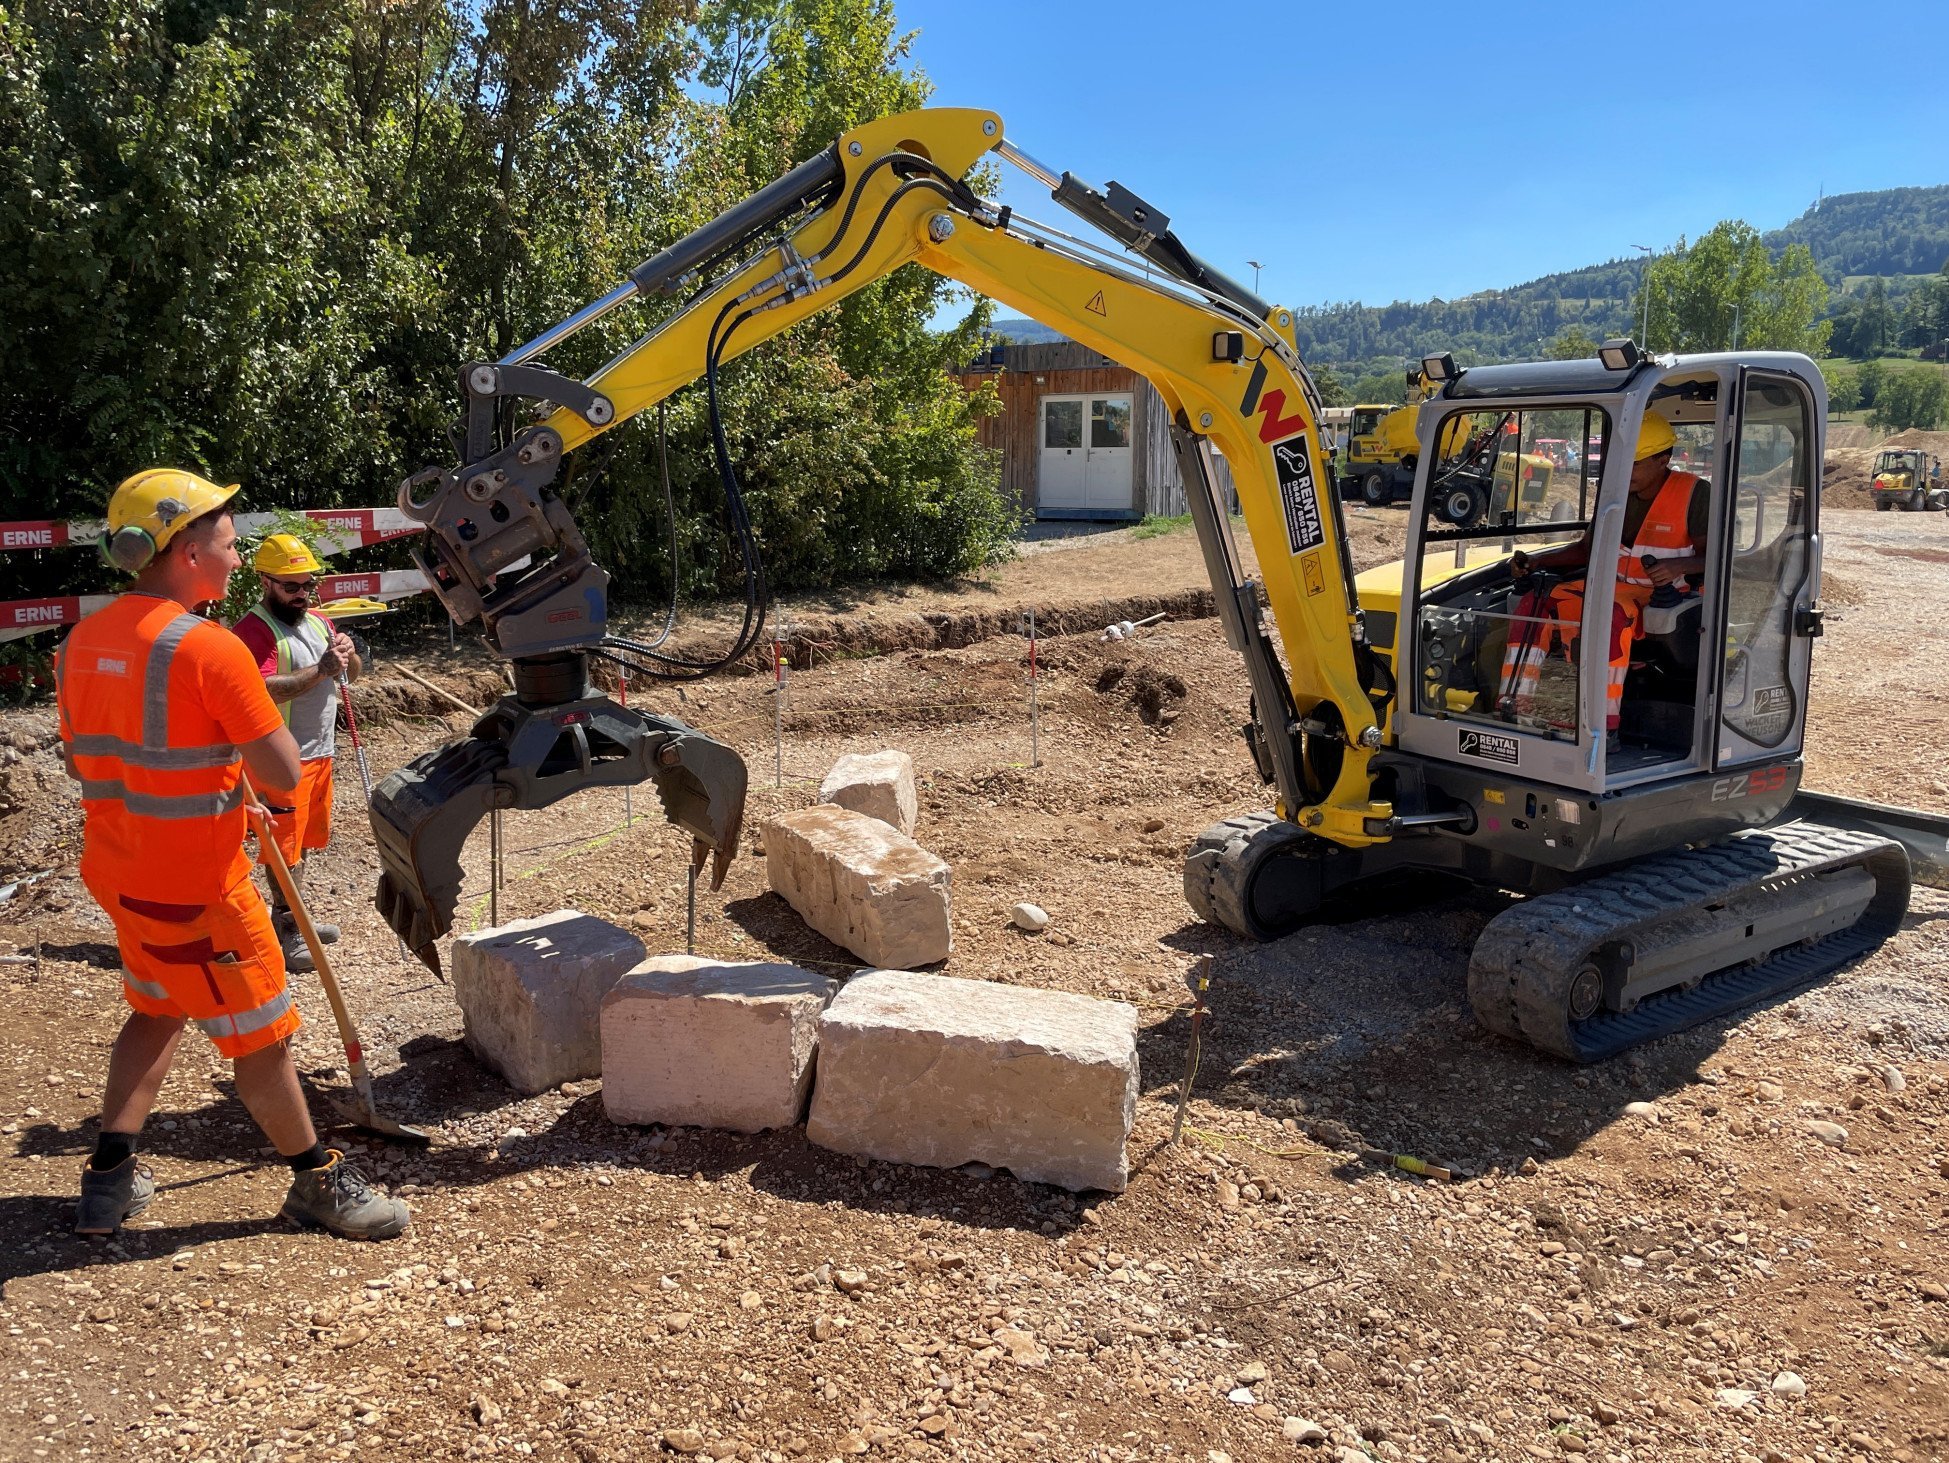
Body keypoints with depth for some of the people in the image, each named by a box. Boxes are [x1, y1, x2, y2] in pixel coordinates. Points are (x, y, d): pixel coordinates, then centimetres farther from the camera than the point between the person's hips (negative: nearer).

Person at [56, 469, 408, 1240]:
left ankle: (111, 1177, 28)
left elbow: (78, 760, 14)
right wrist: (259, 694, -5)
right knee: (260, 1034, 7)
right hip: (195, 887, -8)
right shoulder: (209, 648, -22)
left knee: (155, 1010, 26)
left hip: (117, 869, 8)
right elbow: (284, 776, -20)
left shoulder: (82, 642, 3)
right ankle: (317, 1179, 22)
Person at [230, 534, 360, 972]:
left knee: (303, 840, 17)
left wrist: (348, 655, -7)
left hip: (319, 753, 9)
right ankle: (289, 931, 5)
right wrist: (320, 671, -29)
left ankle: (289, 918, 30)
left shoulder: (318, 621, 12)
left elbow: (352, 674, 15)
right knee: (286, 845, -3)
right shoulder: (254, 629, -15)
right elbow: (262, 690, -28)